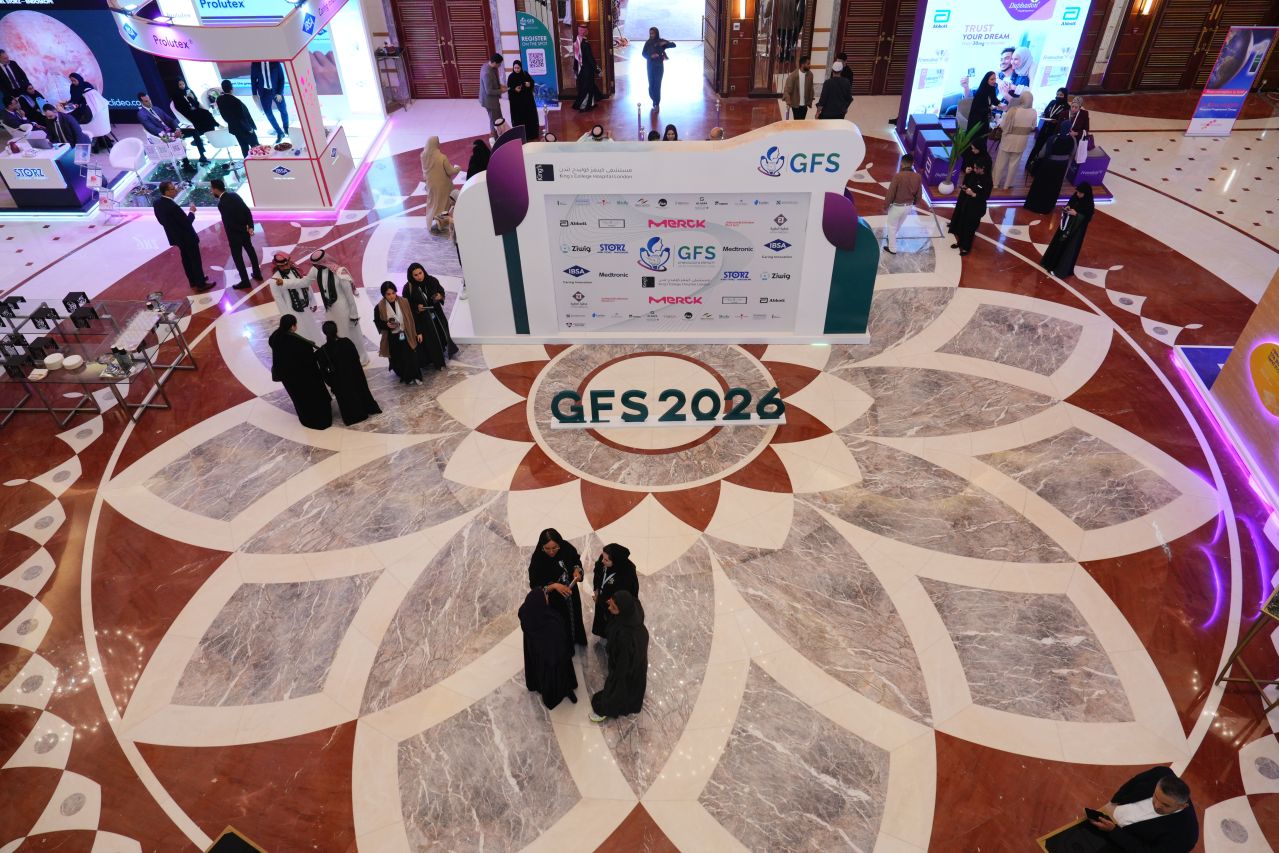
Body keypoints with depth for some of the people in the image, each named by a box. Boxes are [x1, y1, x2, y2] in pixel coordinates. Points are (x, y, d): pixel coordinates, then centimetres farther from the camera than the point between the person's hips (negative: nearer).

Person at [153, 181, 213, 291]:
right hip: (187, 237, -8)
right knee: (195, 260, 7)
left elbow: (161, 220, 7)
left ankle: (193, 282, 35)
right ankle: (201, 283, 17)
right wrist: (192, 212, -9)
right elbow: (187, 222, -24)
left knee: (186, 259, 21)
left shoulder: (157, 203, -4)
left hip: (176, 236, 8)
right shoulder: (172, 206, -31)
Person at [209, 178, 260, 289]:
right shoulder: (234, 195, -2)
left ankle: (245, 282, 11)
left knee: (237, 257, 5)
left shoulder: (222, 204, -24)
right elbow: (247, 211, -3)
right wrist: (250, 227, -5)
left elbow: (228, 223, -21)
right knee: (250, 251, 21)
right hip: (245, 230, 7)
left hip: (235, 234, -7)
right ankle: (257, 274, 33)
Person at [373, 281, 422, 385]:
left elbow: (412, 318, 2)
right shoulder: (379, 307, -11)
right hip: (392, 338, 0)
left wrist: (418, 332, 4)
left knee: (411, 357, 1)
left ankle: (414, 376, 18)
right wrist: (387, 325, -20)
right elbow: (377, 323, 1)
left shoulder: (404, 302, -6)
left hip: (406, 335, 0)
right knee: (397, 360, 12)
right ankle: (404, 376, 35)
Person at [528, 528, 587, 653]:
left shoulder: (566, 548, -22)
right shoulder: (537, 561, -30)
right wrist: (554, 586, -37)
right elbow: (535, 587, -22)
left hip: (572, 594, 4)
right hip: (553, 601, -4)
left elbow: (577, 560, 0)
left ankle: (576, 638, 60)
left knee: (574, 617, 29)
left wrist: (576, 570, -21)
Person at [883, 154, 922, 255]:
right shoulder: (918, 177, -8)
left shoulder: (898, 176, -25)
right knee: (898, 224, 29)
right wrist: (914, 204, 21)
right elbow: (918, 194, 3)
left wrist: (885, 205, -5)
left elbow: (891, 193, -20)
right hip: (909, 206, 6)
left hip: (897, 206, -5)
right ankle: (892, 237, 55)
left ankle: (892, 248, 21)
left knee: (892, 226, 15)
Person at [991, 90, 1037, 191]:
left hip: (1009, 139, -3)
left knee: (1001, 162, 11)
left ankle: (996, 183, 19)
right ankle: (1007, 184, 20)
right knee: (1013, 163, 13)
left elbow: (1002, 126, -15)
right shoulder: (1034, 113, -8)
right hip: (1021, 141, 3)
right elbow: (1033, 128, 4)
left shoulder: (1013, 110, -19)